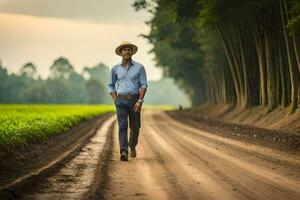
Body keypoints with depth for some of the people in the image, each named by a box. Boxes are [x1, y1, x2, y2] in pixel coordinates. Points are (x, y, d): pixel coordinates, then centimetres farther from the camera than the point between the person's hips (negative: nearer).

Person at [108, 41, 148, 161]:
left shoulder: (139, 67, 1)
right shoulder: (115, 69, 6)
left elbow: (144, 85, -3)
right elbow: (111, 86, 16)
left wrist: (140, 101, -16)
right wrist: (115, 101, 3)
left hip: (135, 100, 0)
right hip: (121, 100, 0)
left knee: (134, 127, 10)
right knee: (122, 126, -16)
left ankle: (132, 146, 40)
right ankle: (124, 153, -27)